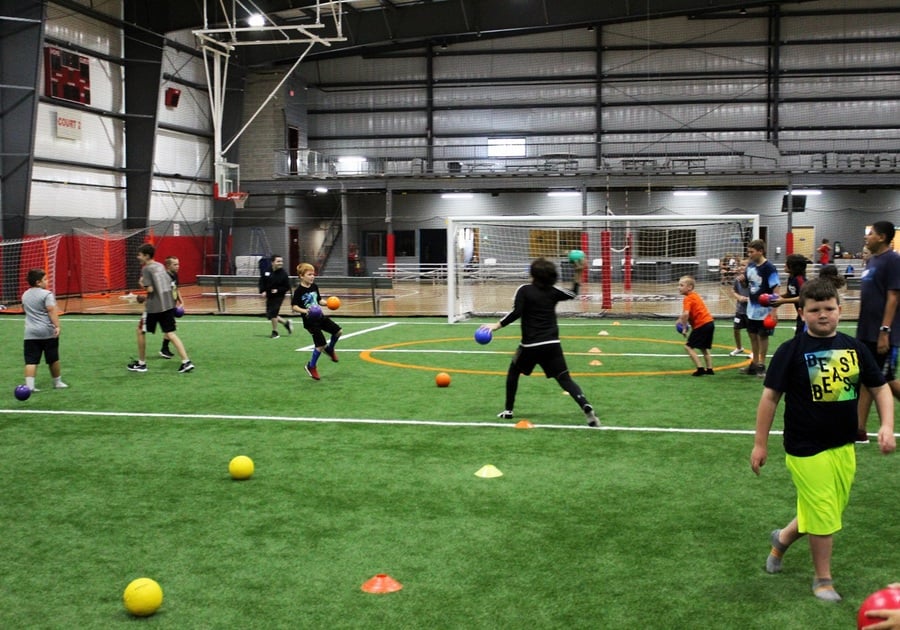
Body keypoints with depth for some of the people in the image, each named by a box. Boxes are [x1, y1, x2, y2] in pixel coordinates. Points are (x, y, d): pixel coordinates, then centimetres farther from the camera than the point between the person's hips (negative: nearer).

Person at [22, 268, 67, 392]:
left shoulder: (25, 295, 12)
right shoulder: (46, 294, -9)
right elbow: (52, 311, -19)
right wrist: (57, 326, -22)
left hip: (30, 333, 4)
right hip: (48, 332, -4)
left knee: (31, 361, -1)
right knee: (53, 359, 11)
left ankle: (29, 385, -13)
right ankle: (57, 382, 24)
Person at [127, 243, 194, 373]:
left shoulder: (146, 269, -9)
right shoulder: (160, 266, 13)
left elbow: (149, 289, -16)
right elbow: (170, 283, 17)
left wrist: (142, 284, 1)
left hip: (154, 306, -7)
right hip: (169, 304, 7)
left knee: (140, 331, 12)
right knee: (170, 333, 5)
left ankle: (141, 363, 17)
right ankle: (186, 362, -8)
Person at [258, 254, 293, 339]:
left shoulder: (283, 274, -13)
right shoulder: (266, 272, -3)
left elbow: (287, 287, -10)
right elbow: (261, 282, 6)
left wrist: (278, 290, -21)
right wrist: (263, 291, -9)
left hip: (278, 296, -5)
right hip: (269, 297, 5)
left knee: (272, 313, -14)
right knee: (269, 315, 10)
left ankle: (275, 332, 4)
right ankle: (286, 322, 30)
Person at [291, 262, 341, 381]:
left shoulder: (314, 287, 5)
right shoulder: (299, 291, -15)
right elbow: (294, 306, -16)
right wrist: (304, 311, -32)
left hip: (320, 317, 7)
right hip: (310, 321, -7)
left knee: (338, 331, 2)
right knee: (321, 344, -7)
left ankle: (329, 349, 28)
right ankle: (311, 366, 12)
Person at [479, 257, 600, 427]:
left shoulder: (524, 290, -4)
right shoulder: (553, 292, 8)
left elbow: (516, 313, -15)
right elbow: (573, 295, 23)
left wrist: (496, 325, -11)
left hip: (530, 345, -3)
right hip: (552, 344, 3)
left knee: (513, 372, 21)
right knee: (565, 379, 0)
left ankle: (508, 410, 22)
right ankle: (586, 407, -22)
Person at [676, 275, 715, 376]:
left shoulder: (688, 299, -13)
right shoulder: (695, 295, 15)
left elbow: (686, 314, -27)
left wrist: (684, 328, -15)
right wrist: (682, 319, 15)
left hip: (702, 325, -9)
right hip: (710, 322, 9)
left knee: (688, 346, -3)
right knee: (704, 348, 23)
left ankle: (700, 369, -7)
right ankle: (709, 369, 24)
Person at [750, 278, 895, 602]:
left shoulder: (854, 347, 1)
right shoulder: (792, 351, -10)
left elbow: (880, 388, 10)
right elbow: (770, 396, -7)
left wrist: (887, 426, -5)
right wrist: (760, 443, -5)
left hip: (844, 447, 5)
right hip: (807, 449, -5)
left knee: (828, 512, 16)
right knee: (823, 517, 1)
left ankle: (783, 538, 43)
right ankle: (823, 580, 22)